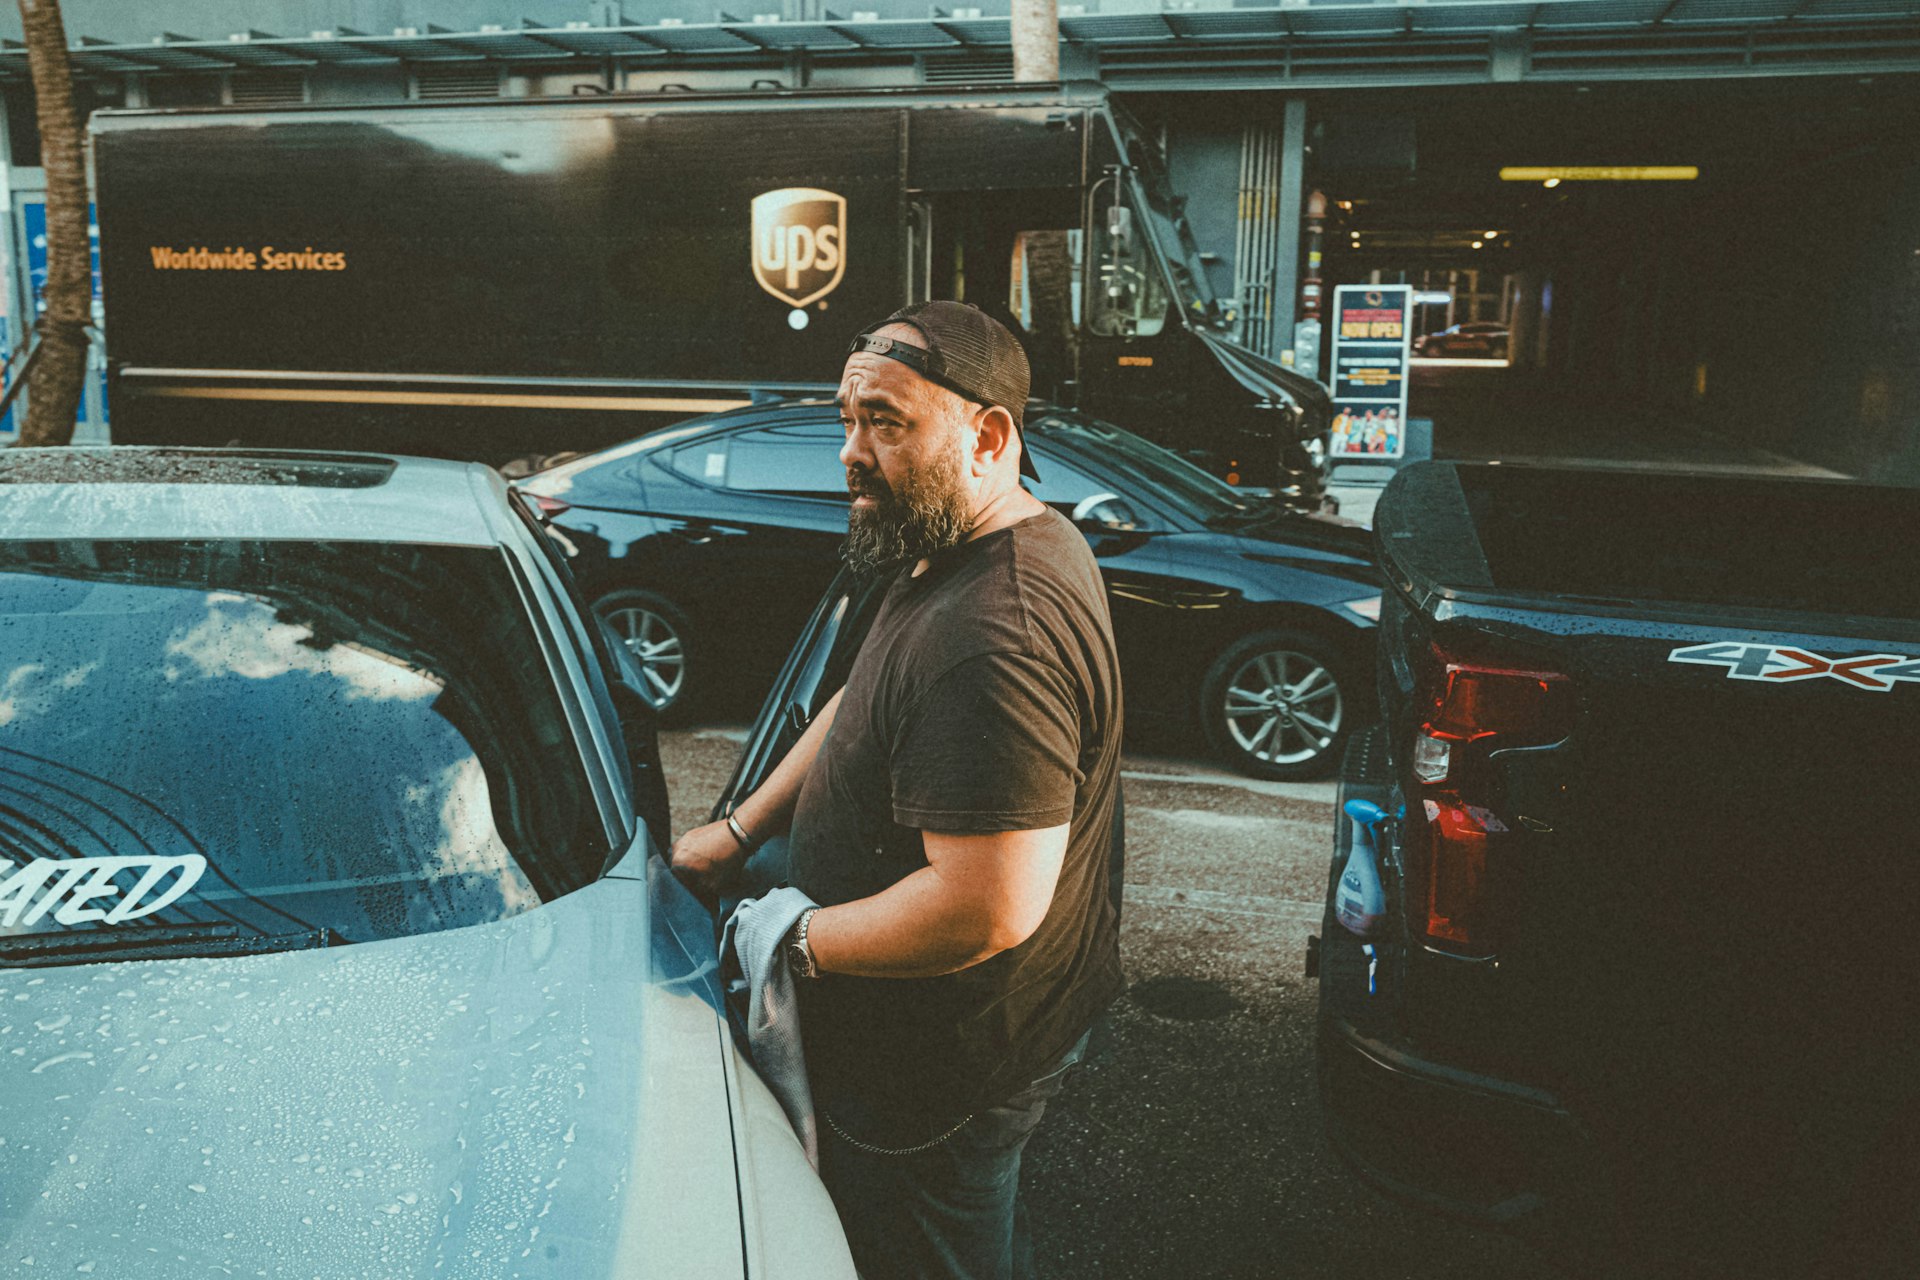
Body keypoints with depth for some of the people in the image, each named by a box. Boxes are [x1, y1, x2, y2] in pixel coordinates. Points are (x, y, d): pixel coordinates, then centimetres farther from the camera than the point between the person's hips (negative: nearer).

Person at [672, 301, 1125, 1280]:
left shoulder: (995, 637, -35)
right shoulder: (956, 555, 1)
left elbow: (986, 912, -37)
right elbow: (865, 706, 14)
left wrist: (800, 939, -22)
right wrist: (741, 829, 8)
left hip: (944, 1068, -9)